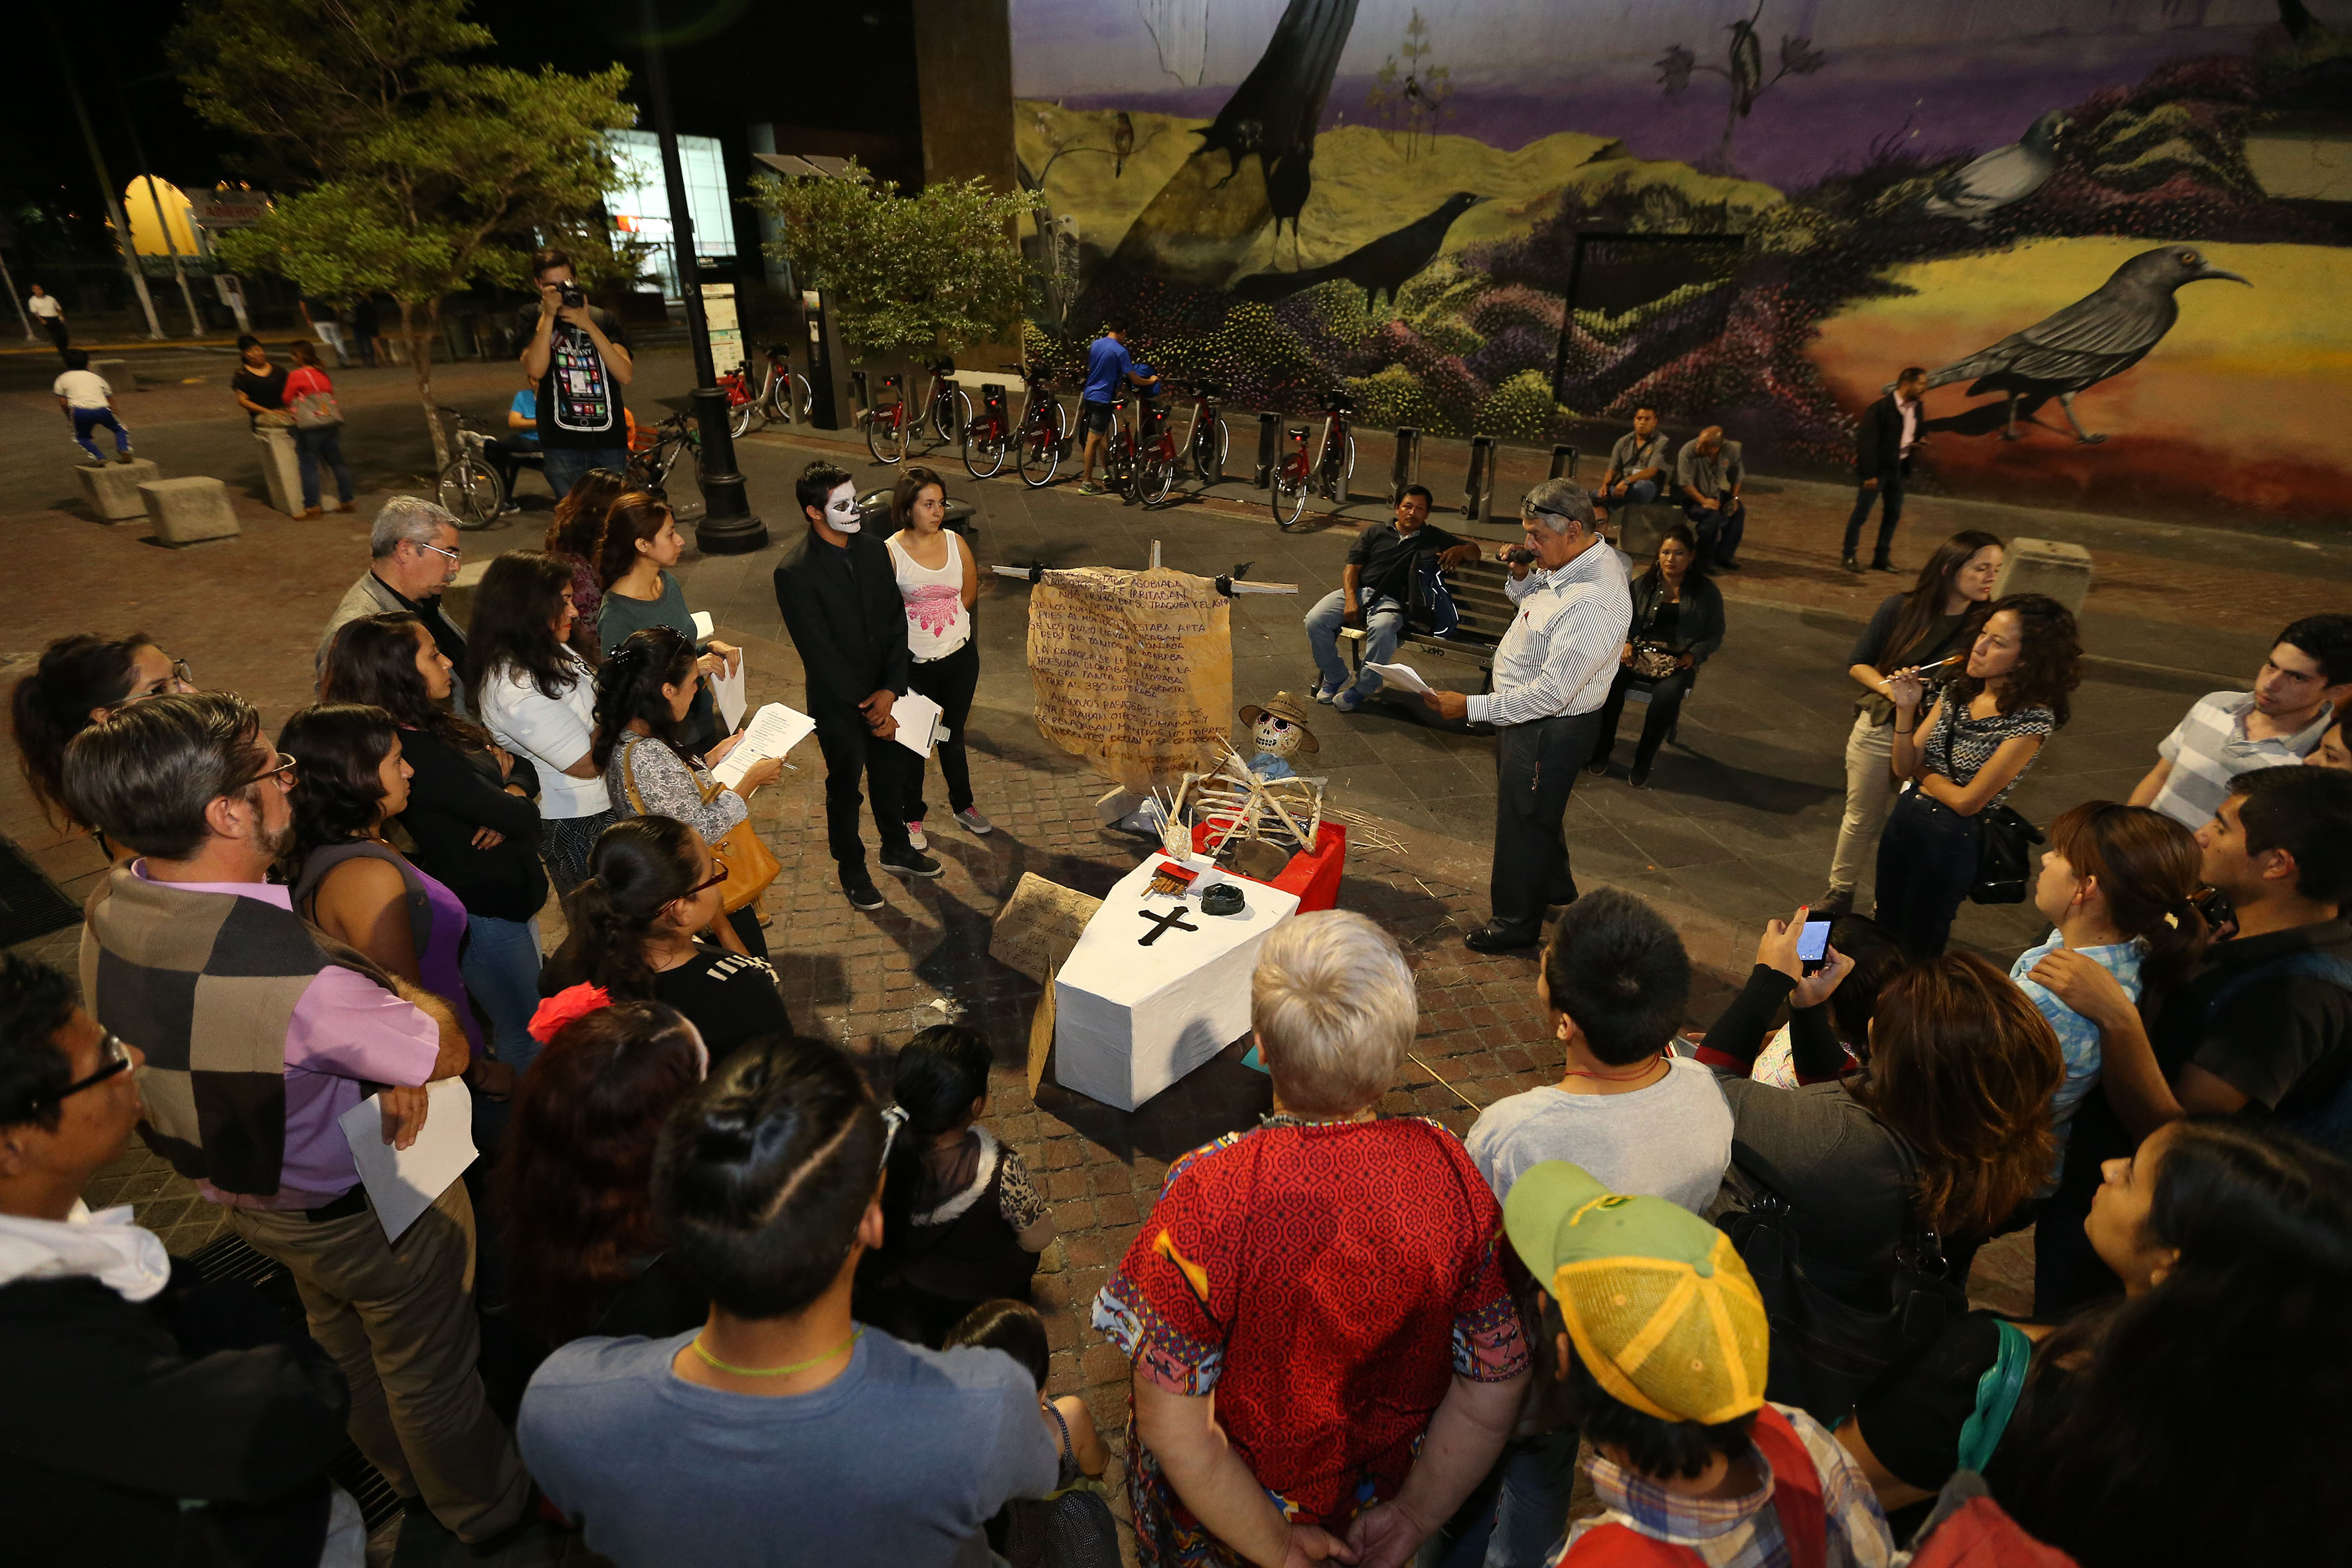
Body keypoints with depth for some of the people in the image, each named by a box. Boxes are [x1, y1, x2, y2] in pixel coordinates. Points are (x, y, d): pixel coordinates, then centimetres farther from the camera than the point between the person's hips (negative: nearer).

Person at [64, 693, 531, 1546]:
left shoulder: (108, 912, -17)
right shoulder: (300, 978, -42)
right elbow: (448, 1052, -25)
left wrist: (383, 1065, -17)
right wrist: (388, 982, -7)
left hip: (239, 1196, 8)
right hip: (369, 1217, -7)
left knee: (345, 1344, 33)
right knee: (429, 1371, 20)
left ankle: (401, 1471, 61)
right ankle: (484, 1509, 48)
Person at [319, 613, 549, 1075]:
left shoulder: (434, 728, 4)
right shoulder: (419, 752, -26)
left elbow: (526, 769, 8)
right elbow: (524, 819, -24)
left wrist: (507, 800, -14)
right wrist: (511, 800, 0)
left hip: (509, 900, 9)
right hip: (483, 915, -9)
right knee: (528, 1039, 5)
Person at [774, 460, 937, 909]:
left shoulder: (873, 549, -4)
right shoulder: (794, 573, -22)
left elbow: (896, 621, -3)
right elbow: (819, 653, -22)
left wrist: (890, 690, -12)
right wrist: (866, 707, -18)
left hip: (885, 694, 5)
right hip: (837, 705, -5)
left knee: (892, 775, 22)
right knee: (844, 788, 15)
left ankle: (897, 849, 46)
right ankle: (851, 869, 37)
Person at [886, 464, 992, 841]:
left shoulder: (955, 542, -3)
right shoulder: (889, 552, -14)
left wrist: (943, 620, 4)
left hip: (960, 658, 3)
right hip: (914, 665, -3)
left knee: (953, 736, 19)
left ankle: (962, 804, 40)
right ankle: (913, 817, 31)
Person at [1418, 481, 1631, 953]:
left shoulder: (1594, 602, -33)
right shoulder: (1575, 558, -3)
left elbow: (1550, 693, -33)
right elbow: (1532, 604, 17)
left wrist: (1470, 707, -31)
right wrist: (1521, 576, -5)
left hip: (1550, 731, -10)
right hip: (1524, 713, 10)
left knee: (1524, 821, 10)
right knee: (1534, 811, 28)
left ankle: (1517, 922, 32)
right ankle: (1554, 884, 53)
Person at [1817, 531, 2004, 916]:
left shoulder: (1986, 625, -9)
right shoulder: (1901, 609, -7)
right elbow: (1858, 663, 1)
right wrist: (1889, 689, -17)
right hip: (1879, 728, 1)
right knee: (1861, 818, 15)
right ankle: (1840, 890, 35)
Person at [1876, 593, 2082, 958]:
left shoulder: (2032, 719, -19)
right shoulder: (1957, 692, -2)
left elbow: (1967, 801, -20)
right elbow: (1905, 768, -4)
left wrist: (1922, 770, -4)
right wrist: (1906, 709, -16)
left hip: (1952, 836, -5)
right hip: (1904, 815, 5)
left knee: (1916, 948, 14)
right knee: (1884, 932, 21)